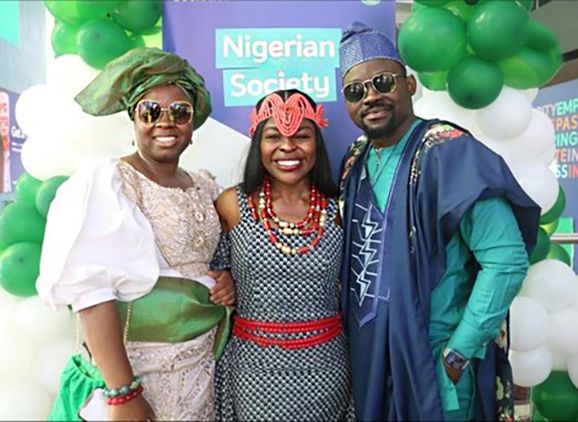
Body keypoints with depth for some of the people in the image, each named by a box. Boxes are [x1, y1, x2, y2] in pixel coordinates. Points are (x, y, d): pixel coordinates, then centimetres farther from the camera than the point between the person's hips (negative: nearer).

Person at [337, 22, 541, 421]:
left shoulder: (449, 154, -19)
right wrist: (353, 338, 8)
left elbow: (507, 261, -21)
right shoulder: (356, 161, 2)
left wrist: (458, 354, -17)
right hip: (366, 354, 7)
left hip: (432, 360, -6)